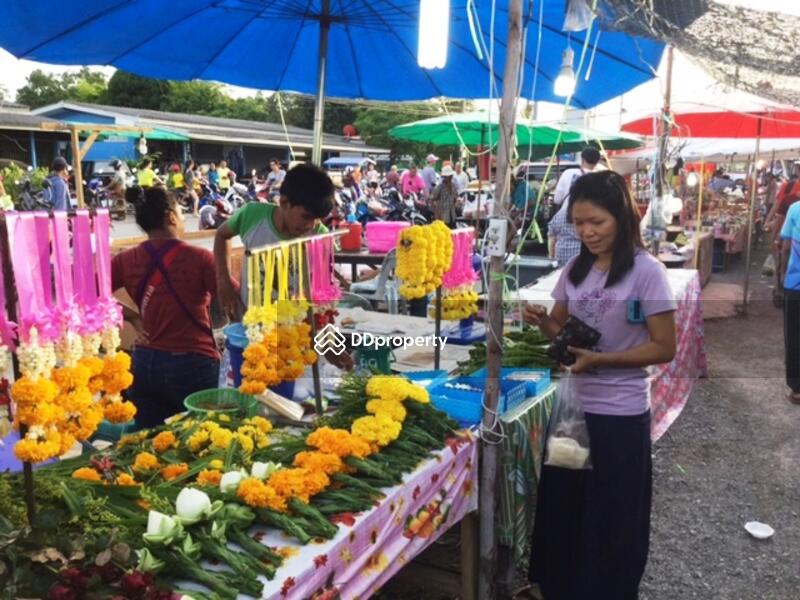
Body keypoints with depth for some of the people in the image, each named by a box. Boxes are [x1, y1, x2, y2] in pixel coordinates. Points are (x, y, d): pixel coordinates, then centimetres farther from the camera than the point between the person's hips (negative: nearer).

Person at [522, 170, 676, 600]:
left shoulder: (646, 271, -12)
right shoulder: (575, 269, 5)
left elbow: (664, 348, -11)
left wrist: (599, 359, -22)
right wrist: (541, 322, -9)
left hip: (620, 414, -5)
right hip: (574, 405, 5)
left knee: (612, 523, 10)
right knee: (561, 508, 14)